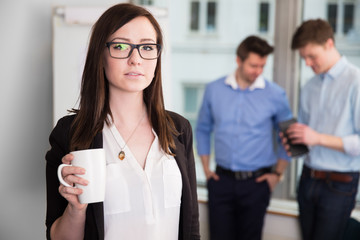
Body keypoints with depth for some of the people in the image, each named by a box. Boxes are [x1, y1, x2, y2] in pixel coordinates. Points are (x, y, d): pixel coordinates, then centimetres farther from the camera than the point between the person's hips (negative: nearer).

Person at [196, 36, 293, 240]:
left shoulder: (275, 95, -3)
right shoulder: (214, 90, 2)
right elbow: (203, 129, 13)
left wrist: (277, 173, 3)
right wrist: (206, 168, 9)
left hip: (256, 181, -1)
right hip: (221, 179, 1)